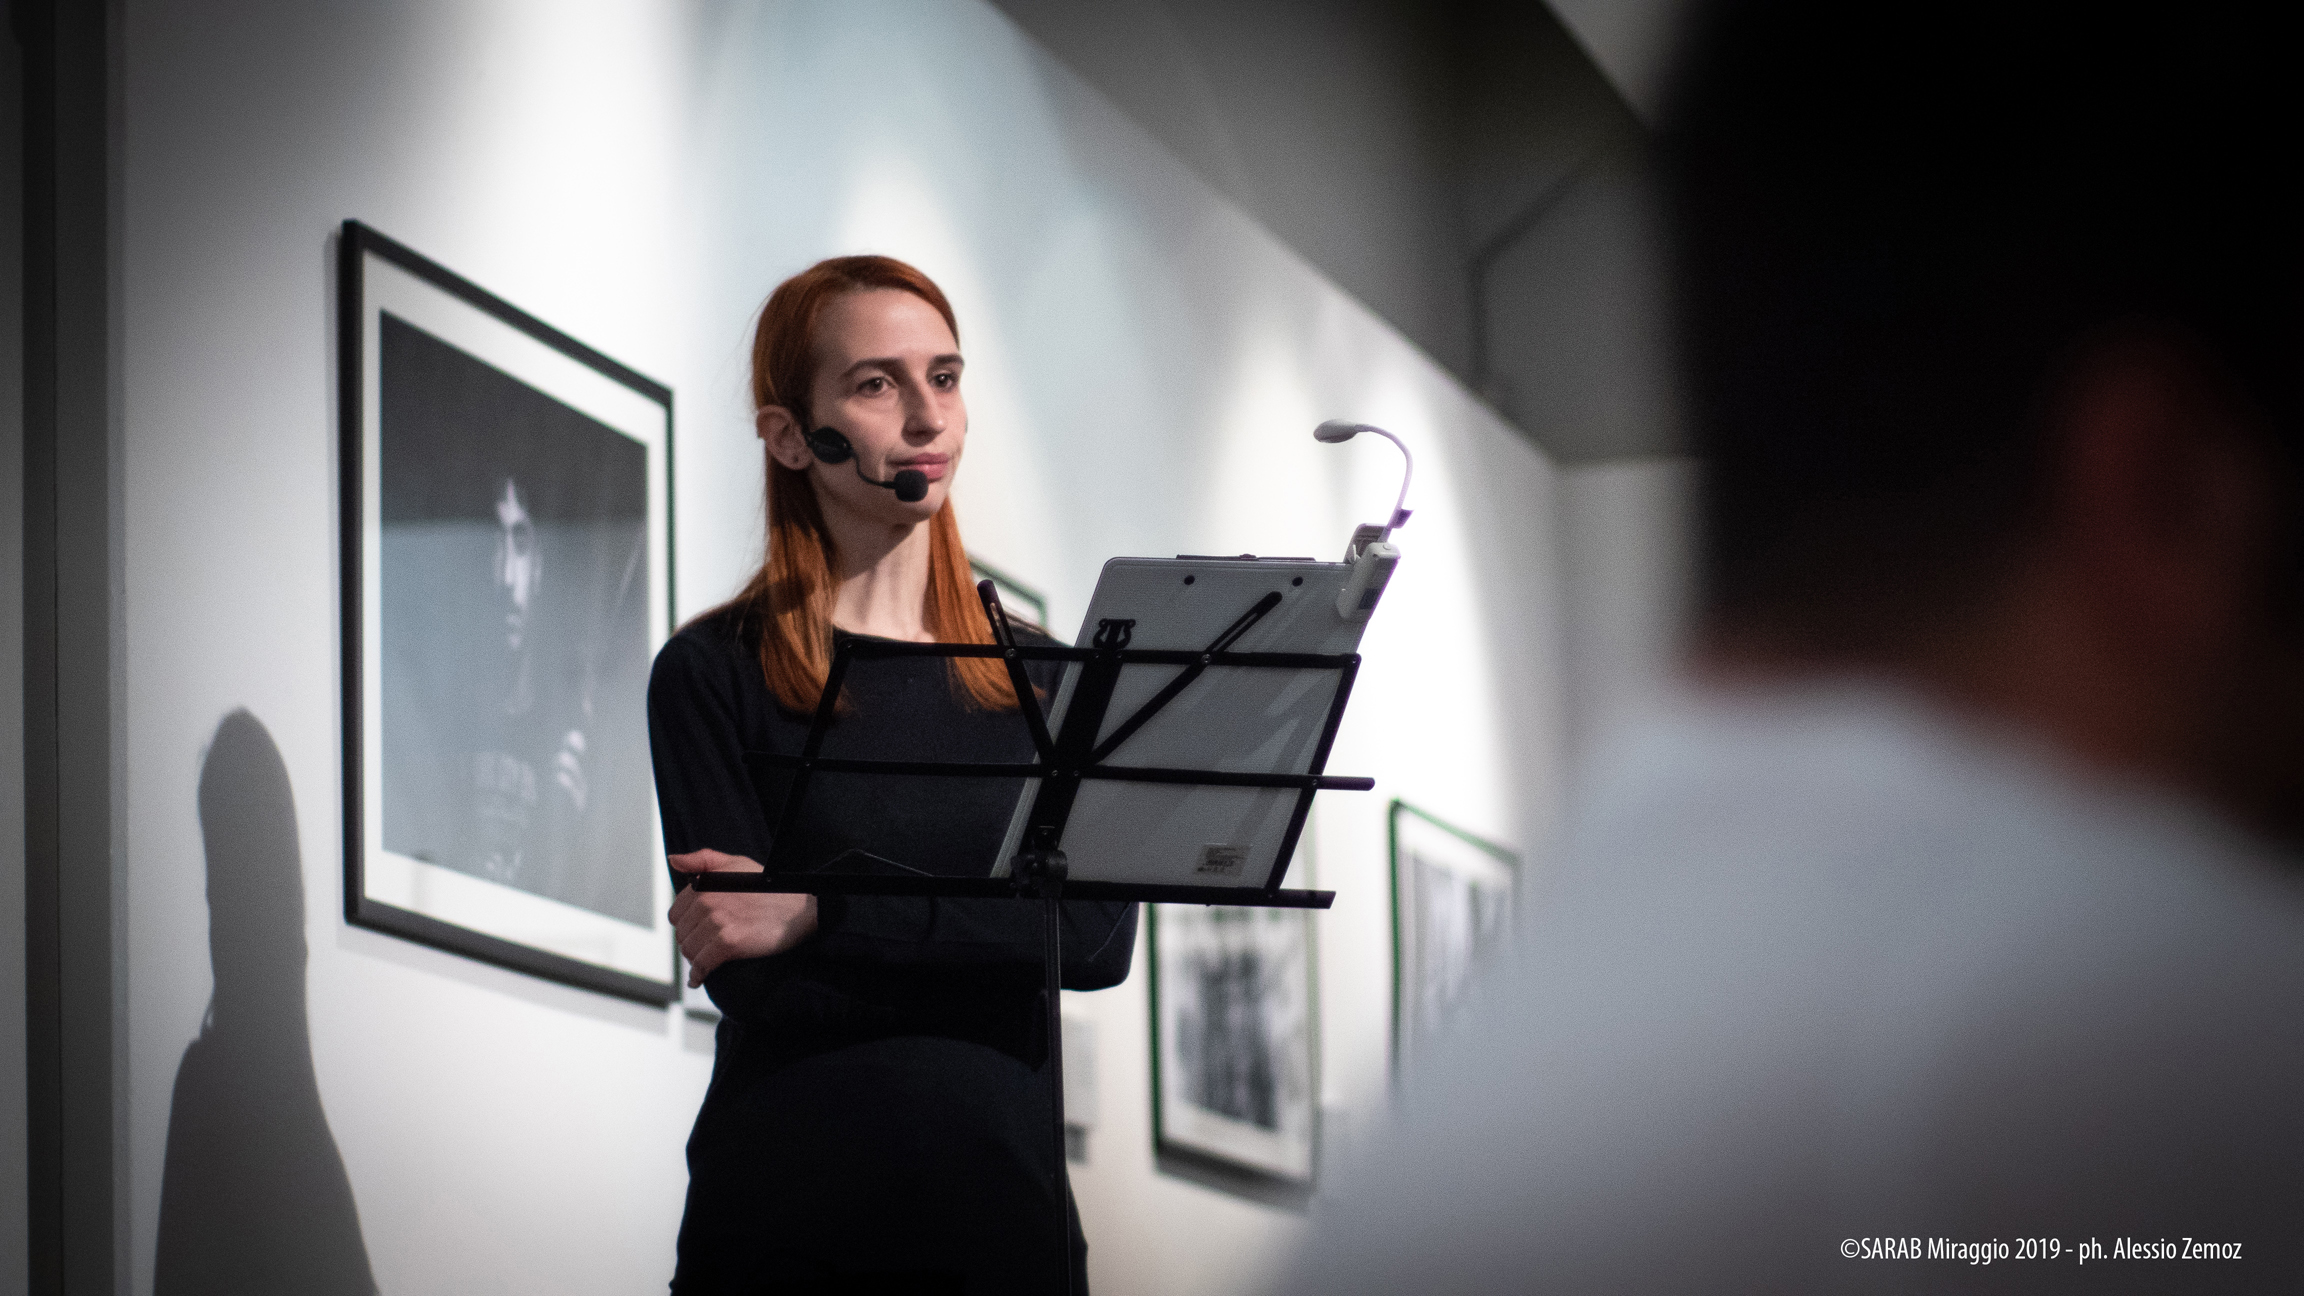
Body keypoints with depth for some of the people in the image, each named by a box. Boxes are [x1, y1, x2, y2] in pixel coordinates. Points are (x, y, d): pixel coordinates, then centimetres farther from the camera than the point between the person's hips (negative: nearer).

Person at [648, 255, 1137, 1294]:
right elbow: (751, 982, -11)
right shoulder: (713, 674, -2)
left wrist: (825, 915, -16)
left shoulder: (1043, 680, 9)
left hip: (1007, 1208, 3)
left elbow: (1101, 937, -7)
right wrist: (1002, 936, -11)